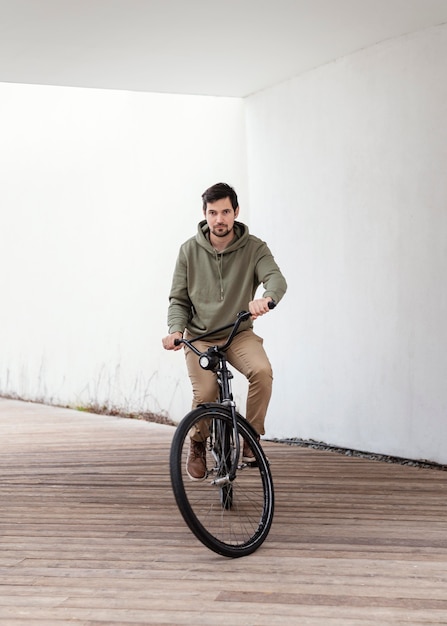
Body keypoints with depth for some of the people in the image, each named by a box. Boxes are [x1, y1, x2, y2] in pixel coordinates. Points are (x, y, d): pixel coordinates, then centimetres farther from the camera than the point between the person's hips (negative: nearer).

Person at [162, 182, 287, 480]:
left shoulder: (254, 248, -5)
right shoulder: (190, 250, -1)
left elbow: (276, 278, -23)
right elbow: (178, 299, 3)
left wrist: (266, 298, -47)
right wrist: (176, 329, -17)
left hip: (239, 334, 0)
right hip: (200, 337, 0)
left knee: (262, 370, -30)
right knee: (205, 395, -21)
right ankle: (198, 446, 11)